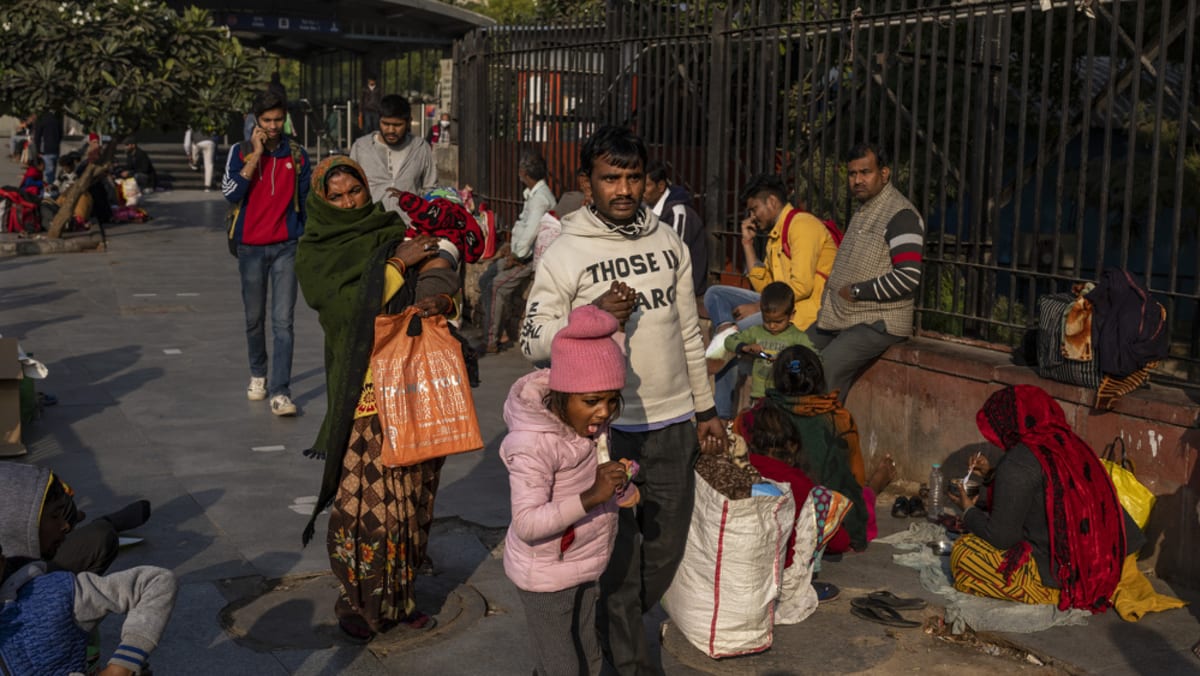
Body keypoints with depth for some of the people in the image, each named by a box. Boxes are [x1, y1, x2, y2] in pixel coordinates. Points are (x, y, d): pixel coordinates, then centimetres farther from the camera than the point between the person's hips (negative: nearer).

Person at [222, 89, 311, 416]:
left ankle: (280, 392, -9)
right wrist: (257, 154, -15)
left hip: (286, 247, -1)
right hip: (251, 246, 1)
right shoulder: (240, 152, 2)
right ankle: (258, 375, 34)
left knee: (283, 322, -8)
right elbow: (231, 193, -13)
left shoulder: (297, 155, 5)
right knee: (255, 319, 12)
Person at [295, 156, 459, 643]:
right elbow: (344, 305, -13)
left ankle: (400, 595, 24)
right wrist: (397, 265, -15)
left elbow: (438, 273, -4)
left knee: (410, 495, 8)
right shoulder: (314, 255, 3)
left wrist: (437, 298, -26)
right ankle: (360, 602, 14)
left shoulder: (394, 233, 9)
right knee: (362, 501, -4)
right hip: (360, 394, -3)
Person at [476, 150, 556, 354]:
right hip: (522, 253, 10)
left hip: (532, 258, -10)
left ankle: (491, 342, -14)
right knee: (485, 279, 9)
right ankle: (495, 331, 12)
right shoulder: (532, 194, 14)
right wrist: (510, 246, 8)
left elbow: (531, 231, -26)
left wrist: (517, 256, -18)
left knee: (497, 286, -18)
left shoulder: (540, 197, -18)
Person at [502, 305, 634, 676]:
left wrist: (614, 479, -4)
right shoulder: (533, 443, -30)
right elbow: (527, 524, -34)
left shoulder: (588, 419, -6)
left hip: (583, 564, 8)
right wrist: (591, 497, -41)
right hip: (546, 573, -8)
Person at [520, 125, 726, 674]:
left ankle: (614, 627, 41)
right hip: (610, 427, -5)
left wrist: (705, 410, 14)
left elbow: (689, 333, 13)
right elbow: (533, 341, -11)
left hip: (673, 422, 5)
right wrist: (595, 316, -26)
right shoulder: (566, 253, -8)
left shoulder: (669, 242, 7)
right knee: (620, 550, 6)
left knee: (666, 549, 15)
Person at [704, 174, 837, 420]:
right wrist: (748, 243, 11)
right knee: (715, 295, 2)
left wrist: (758, 308, -15)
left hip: (807, 308, -10)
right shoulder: (776, 234, 19)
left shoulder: (802, 224, -11)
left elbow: (802, 286, -21)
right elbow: (764, 286, 14)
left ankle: (722, 415, -6)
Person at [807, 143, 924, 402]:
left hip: (877, 323, -10)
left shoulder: (901, 215, -15)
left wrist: (856, 291, -16)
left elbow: (908, 277, -24)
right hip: (840, 317, 10)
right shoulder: (863, 212, 16)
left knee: (824, 370, -25)